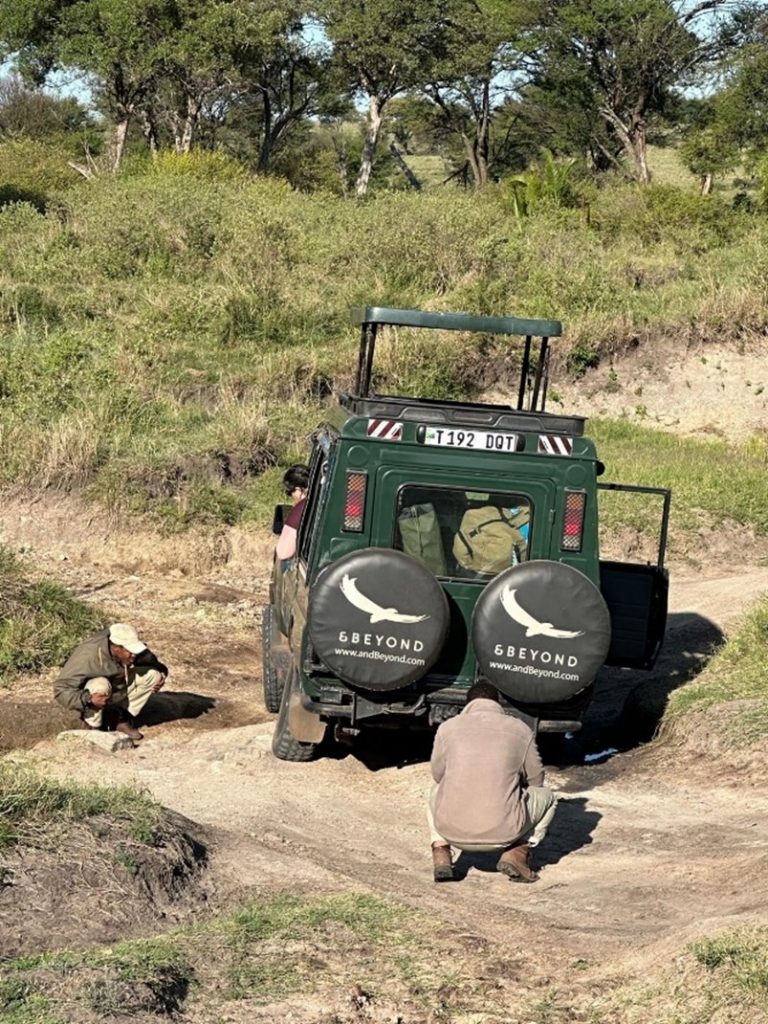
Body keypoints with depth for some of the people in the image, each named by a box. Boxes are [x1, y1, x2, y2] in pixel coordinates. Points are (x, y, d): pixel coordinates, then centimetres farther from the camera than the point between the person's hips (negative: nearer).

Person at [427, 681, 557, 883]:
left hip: (452, 831, 2)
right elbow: (535, 780, 14)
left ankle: (440, 852, 13)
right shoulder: (520, 730, 5)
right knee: (546, 796, 26)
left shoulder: (448, 728, 6)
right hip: (502, 833, -2)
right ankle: (517, 852, 5)